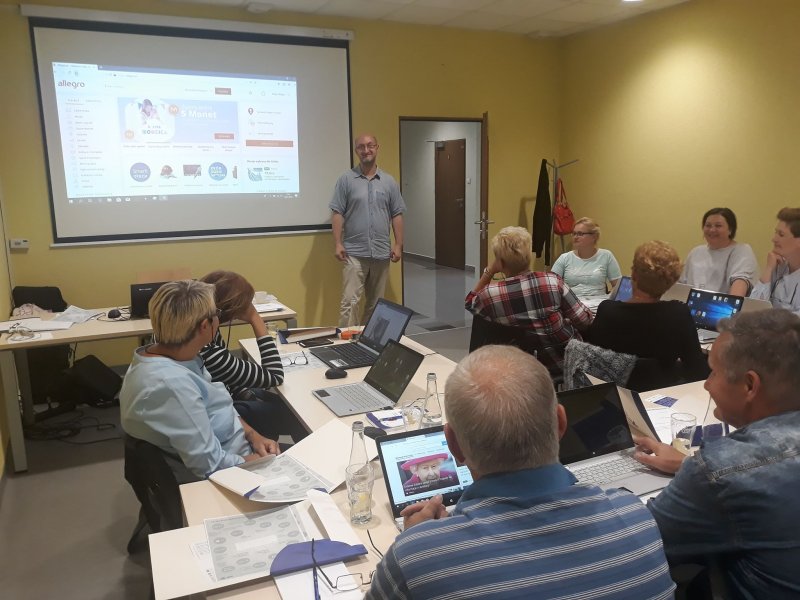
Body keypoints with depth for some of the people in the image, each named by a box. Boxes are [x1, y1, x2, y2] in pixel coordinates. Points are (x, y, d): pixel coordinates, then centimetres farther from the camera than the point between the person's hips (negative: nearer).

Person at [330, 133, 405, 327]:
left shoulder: (389, 182, 9)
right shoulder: (346, 180, 2)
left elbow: (397, 215, 9)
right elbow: (337, 214, -1)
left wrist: (398, 244, 2)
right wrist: (337, 243, -9)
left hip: (382, 252, 3)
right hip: (354, 252, -3)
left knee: (375, 303, 11)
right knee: (349, 302, -8)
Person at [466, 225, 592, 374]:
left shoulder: (489, 294, -18)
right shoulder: (553, 281, -20)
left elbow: (470, 303, 7)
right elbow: (585, 321, -11)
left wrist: (489, 272, -2)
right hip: (567, 359, -1)